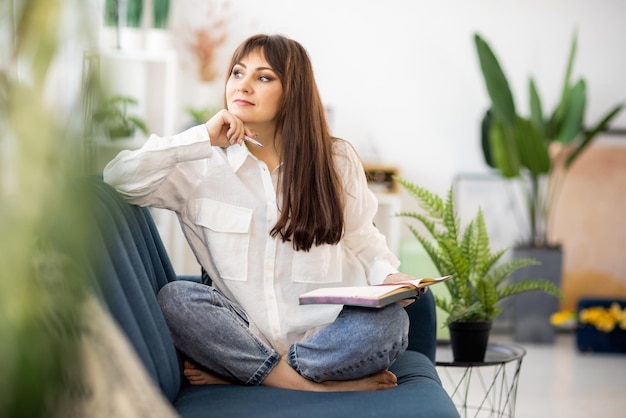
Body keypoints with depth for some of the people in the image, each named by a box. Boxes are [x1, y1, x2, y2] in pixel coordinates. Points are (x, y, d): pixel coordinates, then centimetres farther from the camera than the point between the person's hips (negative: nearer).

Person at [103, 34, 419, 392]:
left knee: (390, 321, -31)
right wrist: (203, 138, -12)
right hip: (247, 333, 0)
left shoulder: (337, 161, 6)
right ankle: (313, 386, -26)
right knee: (176, 298, -27)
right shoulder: (206, 165, 3)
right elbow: (120, 179, -9)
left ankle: (231, 373, -20)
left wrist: (388, 275, -7)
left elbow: (363, 240, 15)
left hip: (326, 332, 0)